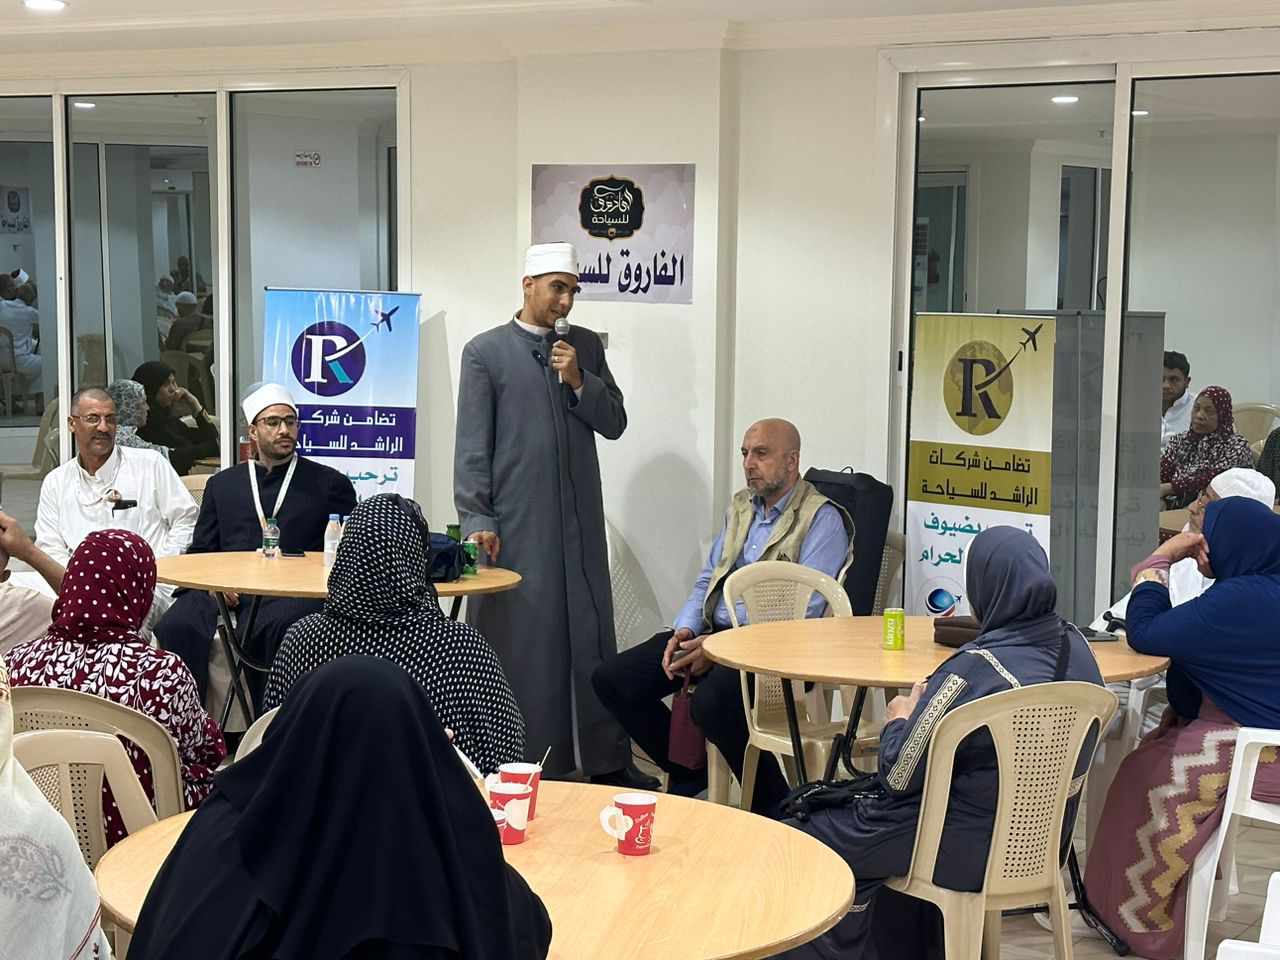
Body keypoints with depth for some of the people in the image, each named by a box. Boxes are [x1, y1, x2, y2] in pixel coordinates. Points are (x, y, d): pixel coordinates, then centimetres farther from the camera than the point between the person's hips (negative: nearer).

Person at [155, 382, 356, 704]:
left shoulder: (330, 484, 18)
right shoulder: (222, 484, 26)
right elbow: (200, 553, 22)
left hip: (293, 593, -3)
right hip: (227, 591, 3)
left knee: (279, 626, -39)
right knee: (176, 628, -29)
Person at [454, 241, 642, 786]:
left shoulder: (587, 346, 12)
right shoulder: (485, 352, 0)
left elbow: (615, 424, 10)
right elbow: (472, 445, -4)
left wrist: (578, 383, -6)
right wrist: (475, 520, -10)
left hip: (580, 521, 4)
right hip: (516, 526, -4)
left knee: (593, 638, 7)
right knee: (519, 643, 1)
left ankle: (607, 761, 15)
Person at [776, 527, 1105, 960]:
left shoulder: (975, 668, -27)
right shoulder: (1076, 645, -3)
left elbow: (900, 775, -20)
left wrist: (899, 720, 0)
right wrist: (927, 708, 12)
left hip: (969, 849, -8)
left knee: (798, 842, 8)